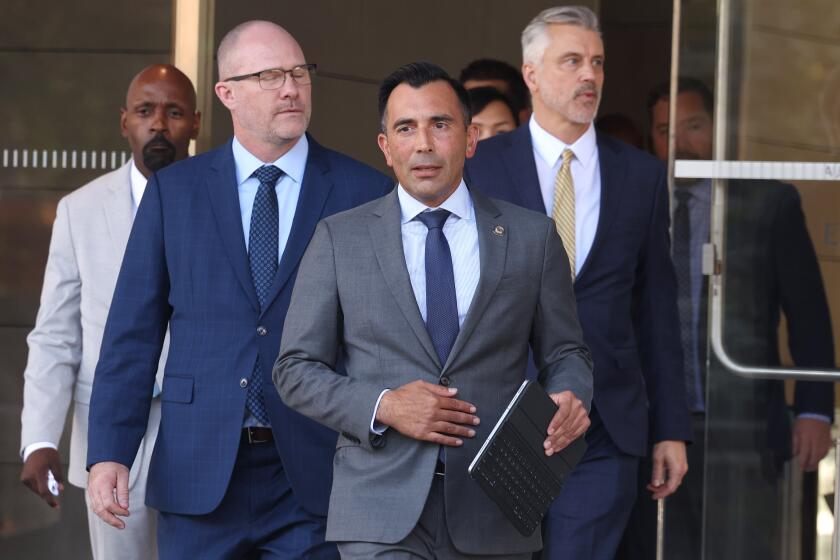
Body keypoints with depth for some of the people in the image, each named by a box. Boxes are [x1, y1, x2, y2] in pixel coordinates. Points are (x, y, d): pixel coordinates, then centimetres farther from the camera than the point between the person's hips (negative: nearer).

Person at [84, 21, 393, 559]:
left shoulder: (366, 192, 3)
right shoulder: (174, 191, 6)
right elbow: (133, 332, 5)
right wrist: (109, 452, -4)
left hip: (315, 475, -1)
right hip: (199, 473, 1)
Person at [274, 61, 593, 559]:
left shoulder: (533, 236, 8)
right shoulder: (340, 238, 5)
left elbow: (563, 353, 14)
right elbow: (296, 369, 6)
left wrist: (569, 400, -10)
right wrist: (383, 406, -11)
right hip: (382, 512, -2)